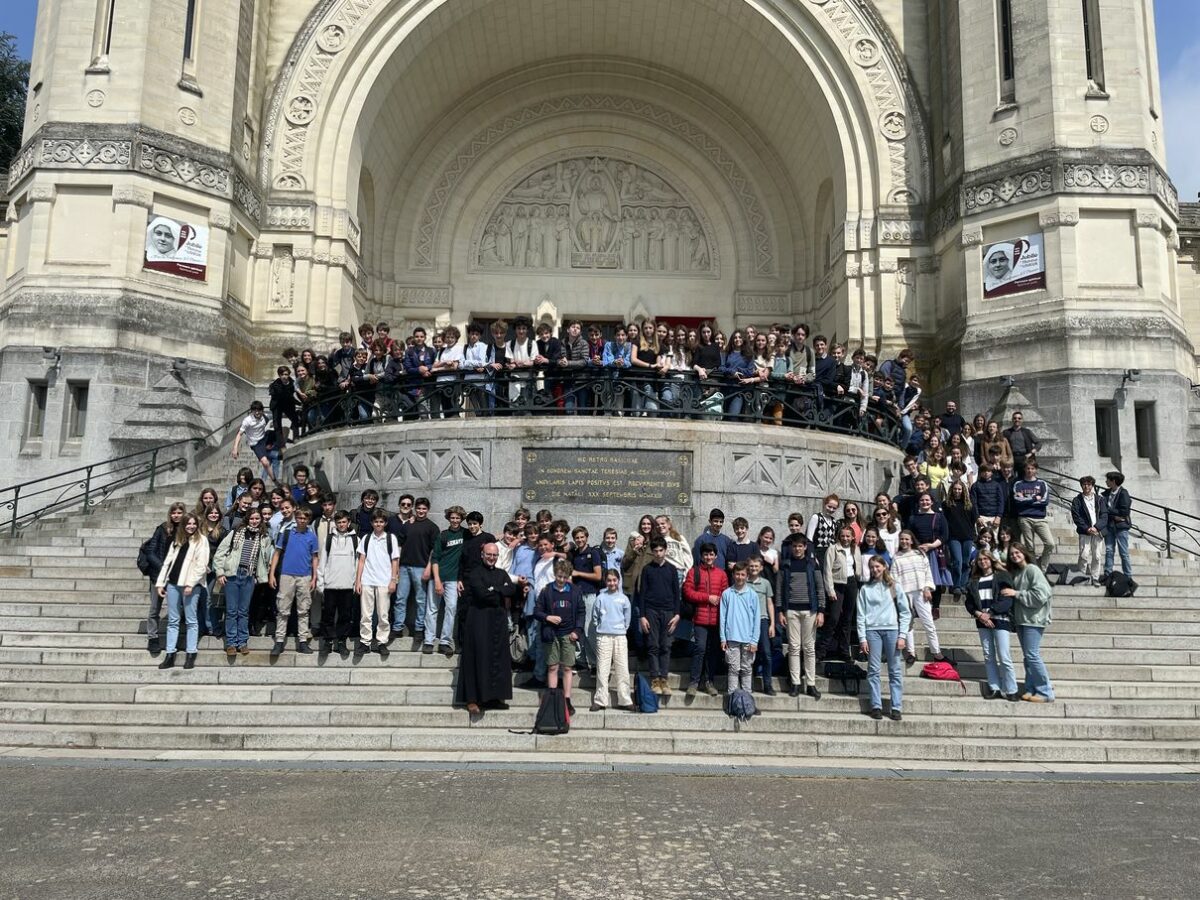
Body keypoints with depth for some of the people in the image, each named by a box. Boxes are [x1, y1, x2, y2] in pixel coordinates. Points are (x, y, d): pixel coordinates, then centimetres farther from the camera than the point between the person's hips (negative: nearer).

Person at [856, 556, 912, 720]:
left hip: (891, 630, 0)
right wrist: (862, 638, -2)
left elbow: (905, 613, 7)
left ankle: (896, 707, 4)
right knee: (873, 670, 0)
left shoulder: (894, 587, 8)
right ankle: (876, 706, 3)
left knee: (895, 671, 0)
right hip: (872, 631, 0)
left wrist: (902, 635, -2)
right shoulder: (865, 589, 9)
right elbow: (861, 615, 6)